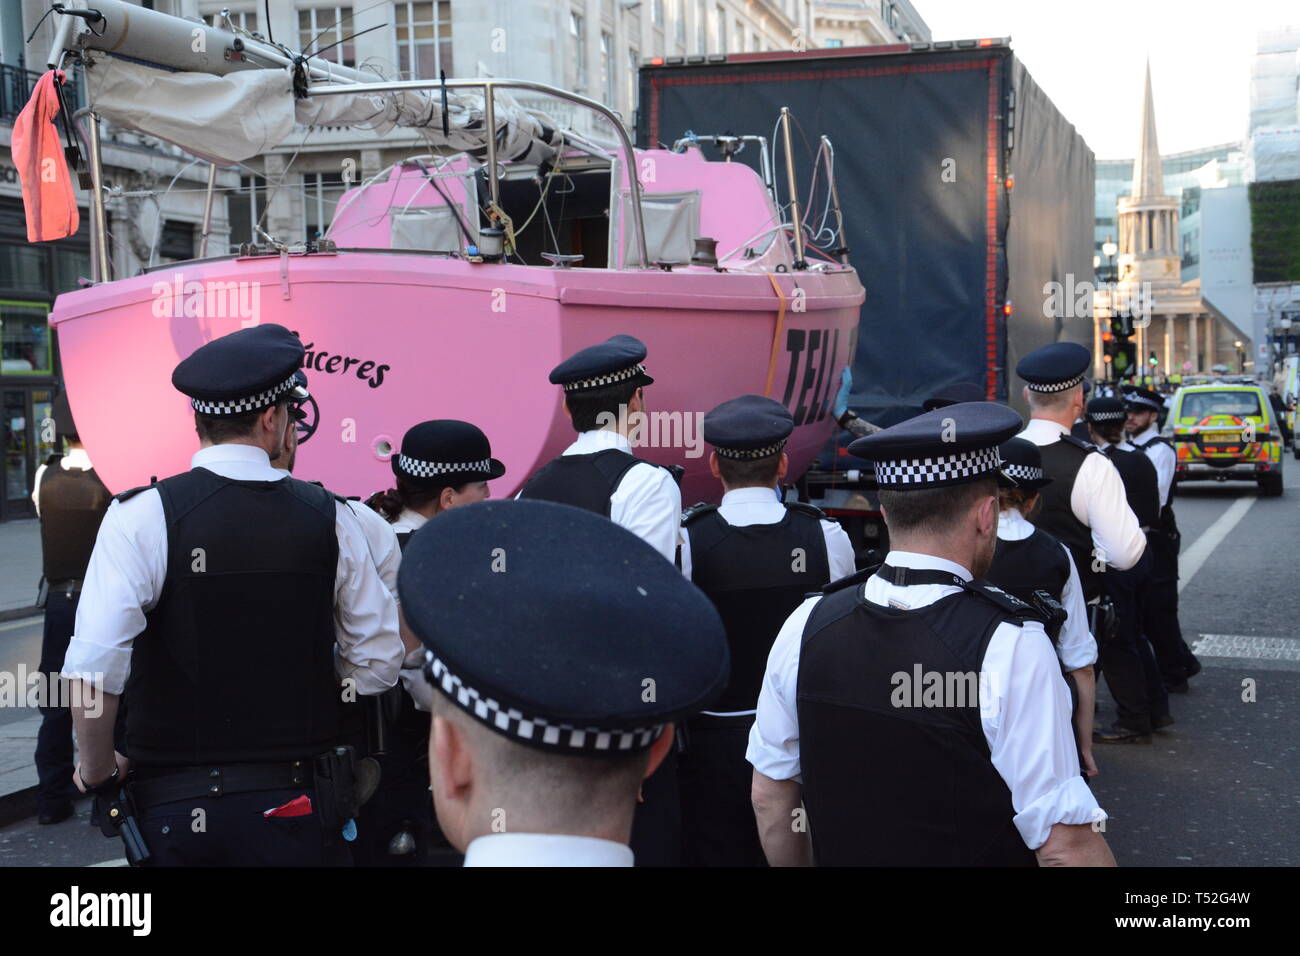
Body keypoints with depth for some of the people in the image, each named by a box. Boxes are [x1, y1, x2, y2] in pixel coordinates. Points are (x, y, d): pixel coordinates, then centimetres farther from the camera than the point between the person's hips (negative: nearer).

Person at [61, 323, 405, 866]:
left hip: (174, 804, 0)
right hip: (300, 802, 1)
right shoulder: (330, 519, -4)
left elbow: (92, 671, -19)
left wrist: (98, 772, -2)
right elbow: (379, 663, 2)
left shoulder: (141, 518, -11)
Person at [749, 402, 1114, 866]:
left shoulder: (807, 624, -11)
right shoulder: (1010, 645, -24)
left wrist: (795, 864, 13)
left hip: (840, 854, 4)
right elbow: (1064, 844, -24)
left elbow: (770, 796, 0)